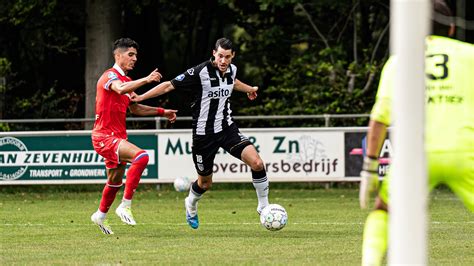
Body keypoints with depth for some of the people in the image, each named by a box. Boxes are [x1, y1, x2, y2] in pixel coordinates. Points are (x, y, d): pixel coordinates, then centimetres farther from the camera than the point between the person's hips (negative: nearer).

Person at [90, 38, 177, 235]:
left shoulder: (127, 80, 17)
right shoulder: (110, 76, -12)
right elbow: (120, 89, -36)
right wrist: (146, 80, -42)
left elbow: (134, 108, 29)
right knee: (141, 156, -28)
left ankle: (100, 215, 40)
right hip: (105, 136, -10)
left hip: (117, 136, 10)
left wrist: (162, 112, 24)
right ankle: (125, 206, -24)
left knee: (115, 181, 20)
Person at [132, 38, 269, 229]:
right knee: (205, 183, 11)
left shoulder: (231, 70, -1)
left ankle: (263, 206, 3)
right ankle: (191, 206, 46)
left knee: (256, 163, -16)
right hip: (204, 133, -4)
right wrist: (140, 97, -16)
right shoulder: (200, 73, -20)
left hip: (227, 128, 4)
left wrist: (249, 89, 47)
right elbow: (169, 86, -14)